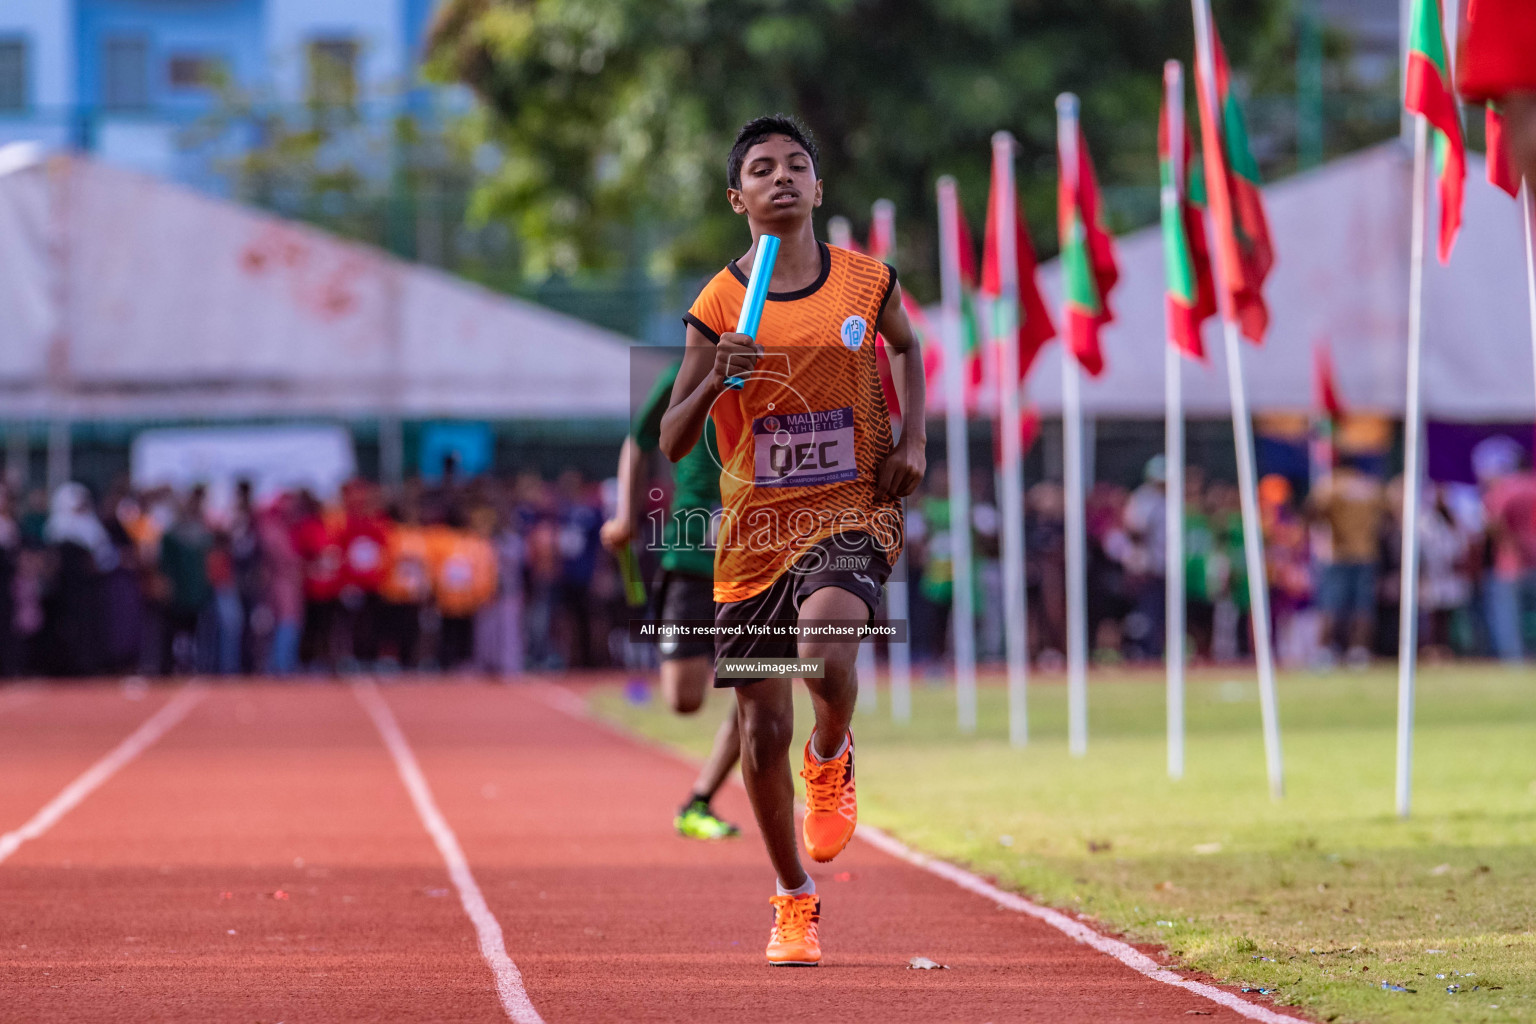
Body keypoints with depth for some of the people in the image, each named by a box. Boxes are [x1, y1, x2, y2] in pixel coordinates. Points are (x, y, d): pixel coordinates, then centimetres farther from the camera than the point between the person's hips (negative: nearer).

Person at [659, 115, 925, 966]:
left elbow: (905, 346, 23)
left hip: (851, 511, -1)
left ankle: (830, 760, 5)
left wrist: (912, 439, 8)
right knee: (763, 727, 4)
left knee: (826, 649, -31)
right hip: (753, 526, 1)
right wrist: (715, 382, -22)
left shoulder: (868, 282, 0)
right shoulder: (719, 306, -4)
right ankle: (794, 901, 25)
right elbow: (670, 446, -3)